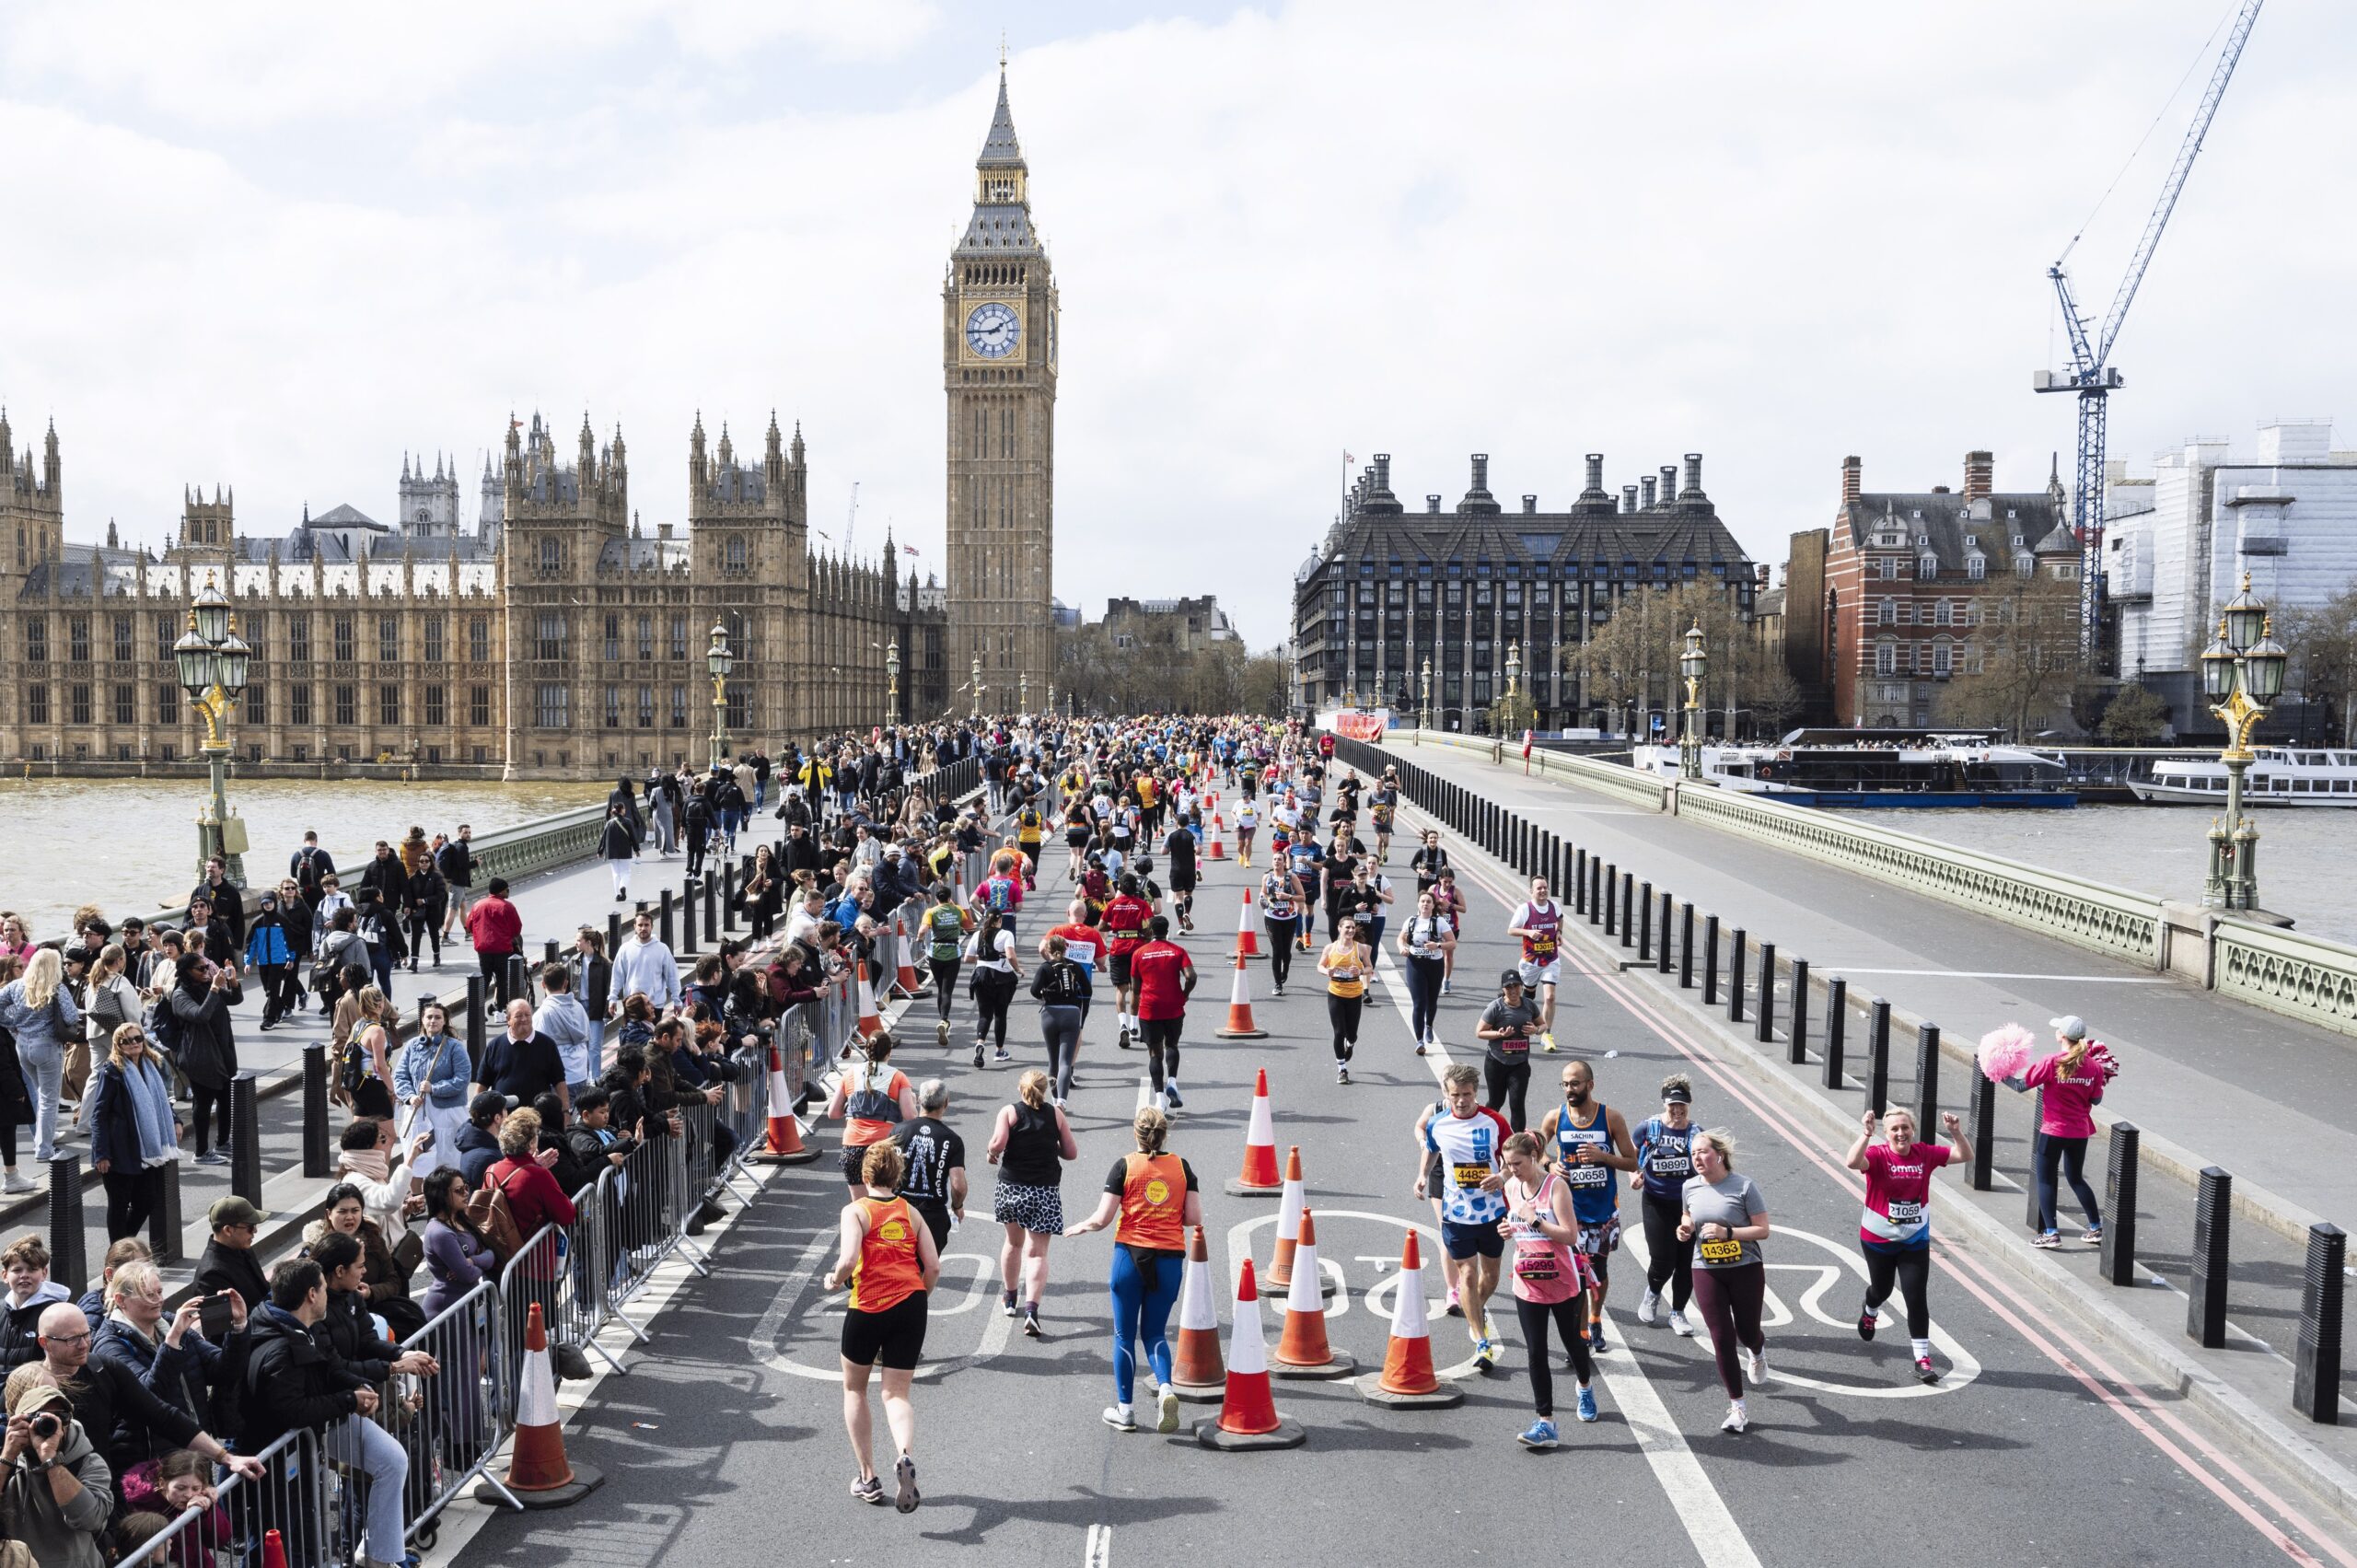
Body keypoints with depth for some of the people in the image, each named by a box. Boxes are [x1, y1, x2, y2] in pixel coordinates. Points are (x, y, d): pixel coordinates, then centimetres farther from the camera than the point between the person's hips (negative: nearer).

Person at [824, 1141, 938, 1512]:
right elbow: (933, 1267, 5)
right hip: (911, 1306, 3)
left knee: (854, 1389, 19)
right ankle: (906, 1457, -23)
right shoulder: (910, 1212, 10)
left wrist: (834, 1280, 5)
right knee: (896, 1394, 8)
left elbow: (849, 1261, -16)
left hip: (868, 1309, -3)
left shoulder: (855, 1210, -2)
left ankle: (868, 1478, 18)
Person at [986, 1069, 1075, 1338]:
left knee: (1014, 1242, 23)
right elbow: (1071, 1153, 4)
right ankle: (1031, 1308, -18)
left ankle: (1009, 1298, 39)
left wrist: (991, 1154, 4)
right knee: (1037, 1251, -1)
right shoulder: (1055, 1114, 2)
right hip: (1045, 1191, -1)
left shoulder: (1009, 1112, -2)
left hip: (1012, 1187, 1)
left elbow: (998, 1142, -17)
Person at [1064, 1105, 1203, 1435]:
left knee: (1125, 1335, 10)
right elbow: (1194, 1218, 1)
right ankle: (1165, 1387, -12)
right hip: (1170, 1259, 2)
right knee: (1155, 1333, 14)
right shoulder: (1181, 1166, 3)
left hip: (1130, 1254, -2)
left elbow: (1102, 1219, -7)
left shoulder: (1125, 1166, -4)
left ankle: (1125, 1410, 15)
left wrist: (1074, 1229, 11)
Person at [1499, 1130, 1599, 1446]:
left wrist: (1535, 1221, -27)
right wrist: (1508, 1230, -2)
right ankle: (1545, 1423, 0)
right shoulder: (1511, 1187, 2)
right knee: (1536, 1353, -2)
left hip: (1562, 1283, -4)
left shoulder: (1555, 1185, -16)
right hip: (1527, 1286, 4)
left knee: (1573, 1340, 16)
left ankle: (1586, 1388, 47)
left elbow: (1570, 1235, -21)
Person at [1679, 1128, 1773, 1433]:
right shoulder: (1690, 1187, 1)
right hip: (1707, 1271, 3)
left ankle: (1757, 1350, 50)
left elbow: (1762, 1230, -10)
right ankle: (1737, 1407, 7)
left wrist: (1727, 1232, -23)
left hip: (1746, 1268, -3)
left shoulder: (1744, 1186, -12)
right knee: (1722, 1338, -2)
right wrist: (1684, 1229, -2)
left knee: (1746, 1332, 8)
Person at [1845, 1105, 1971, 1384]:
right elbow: (1853, 1162, -40)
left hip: (1915, 1241, 1)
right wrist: (1866, 1134, -50)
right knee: (1882, 1289, 21)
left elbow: (1965, 1156, -6)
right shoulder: (1877, 1155, -20)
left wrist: (1956, 1133, -23)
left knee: (1917, 1298, -4)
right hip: (1877, 1239, -1)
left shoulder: (1925, 1154, -8)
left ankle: (1922, 1359, 2)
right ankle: (1869, 1312, 57)